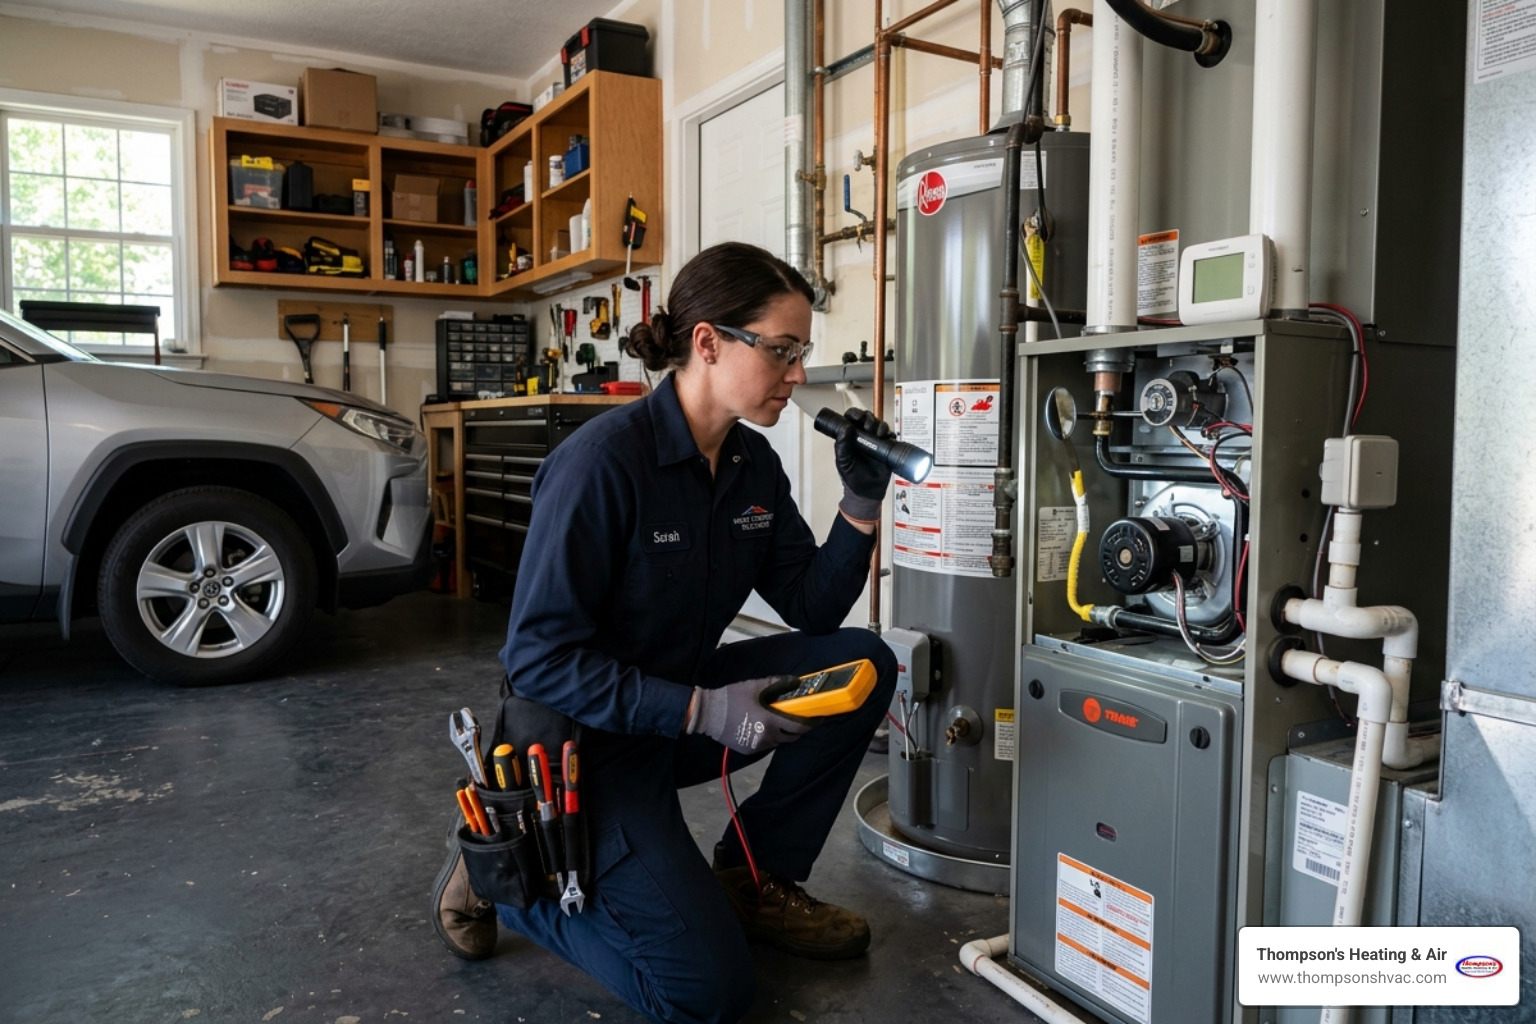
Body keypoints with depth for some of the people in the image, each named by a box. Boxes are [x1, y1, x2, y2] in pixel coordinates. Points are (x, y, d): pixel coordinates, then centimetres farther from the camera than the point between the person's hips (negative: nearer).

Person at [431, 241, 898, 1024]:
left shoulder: (753, 464, -2)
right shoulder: (603, 459, -25)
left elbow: (813, 608, 1)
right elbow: (539, 657, -25)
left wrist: (861, 502, -13)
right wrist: (702, 710, -32)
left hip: (687, 705, 8)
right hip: (590, 735, -7)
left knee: (865, 664, -9)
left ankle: (753, 879, 8)